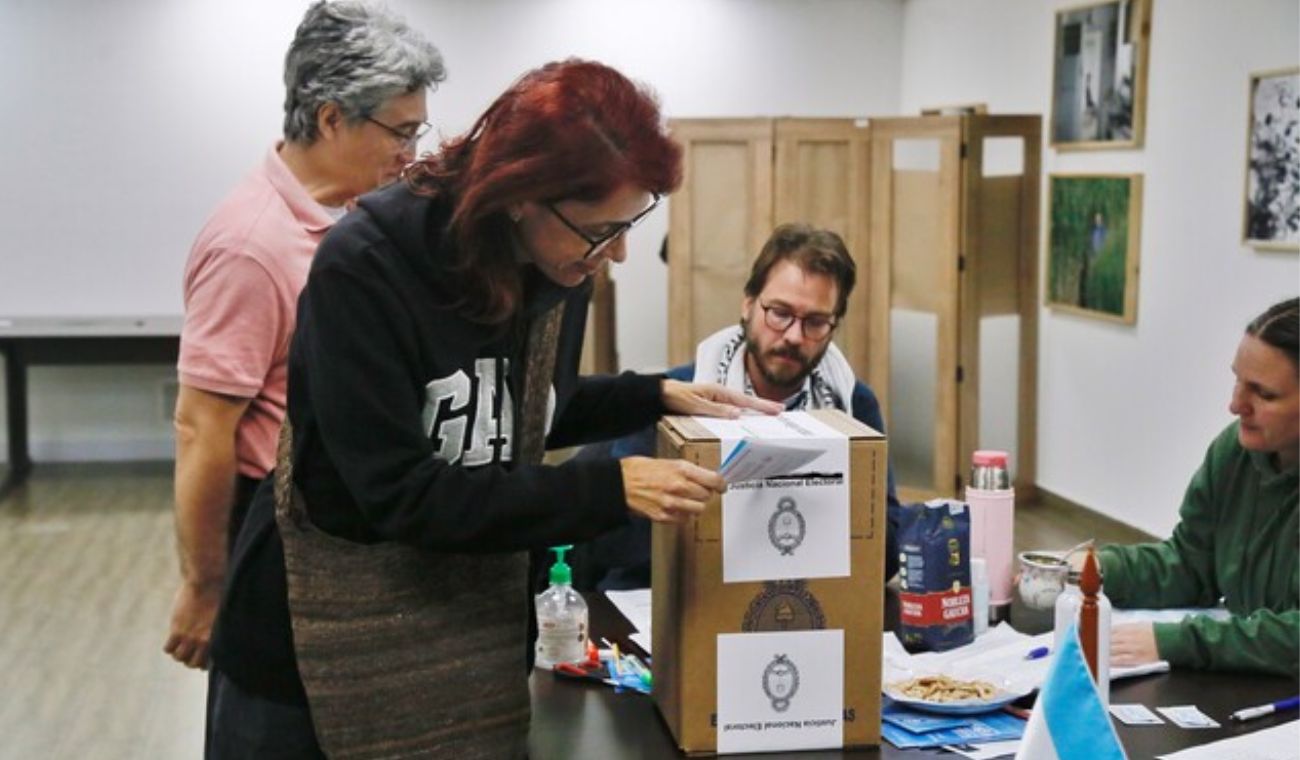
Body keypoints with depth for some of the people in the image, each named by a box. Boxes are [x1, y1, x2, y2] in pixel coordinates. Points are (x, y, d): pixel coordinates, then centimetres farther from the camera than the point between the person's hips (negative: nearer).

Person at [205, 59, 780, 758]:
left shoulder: (557, 266, -6)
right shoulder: (364, 269, -25)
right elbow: (399, 492, -27)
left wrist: (654, 397, -3)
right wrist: (609, 489, -29)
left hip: (472, 630, 5)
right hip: (316, 643, -5)